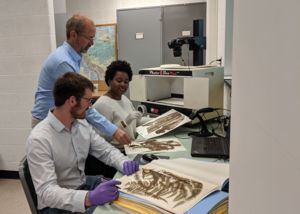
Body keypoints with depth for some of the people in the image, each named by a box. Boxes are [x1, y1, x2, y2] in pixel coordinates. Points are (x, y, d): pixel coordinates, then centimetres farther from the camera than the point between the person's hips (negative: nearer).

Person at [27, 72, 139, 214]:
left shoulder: (83, 124, -1)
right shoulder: (39, 139, -23)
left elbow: (106, 150, 6)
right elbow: (46, 191, -29)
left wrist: (124, 163, -16)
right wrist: (88, 198, -45)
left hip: (84, 185, 7)